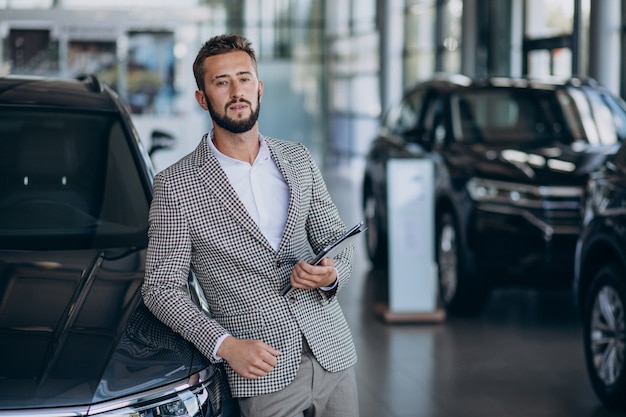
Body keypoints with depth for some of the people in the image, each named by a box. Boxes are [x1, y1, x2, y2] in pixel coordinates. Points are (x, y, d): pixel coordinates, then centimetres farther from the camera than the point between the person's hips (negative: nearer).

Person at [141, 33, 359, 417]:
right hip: (264, 371, -4)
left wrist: (330, 276, -9)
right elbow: (161, 288, -4)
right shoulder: (176, 185, -4)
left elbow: (338, 241, 14)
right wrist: (224, 345, -16)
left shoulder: (299, 160, 9)